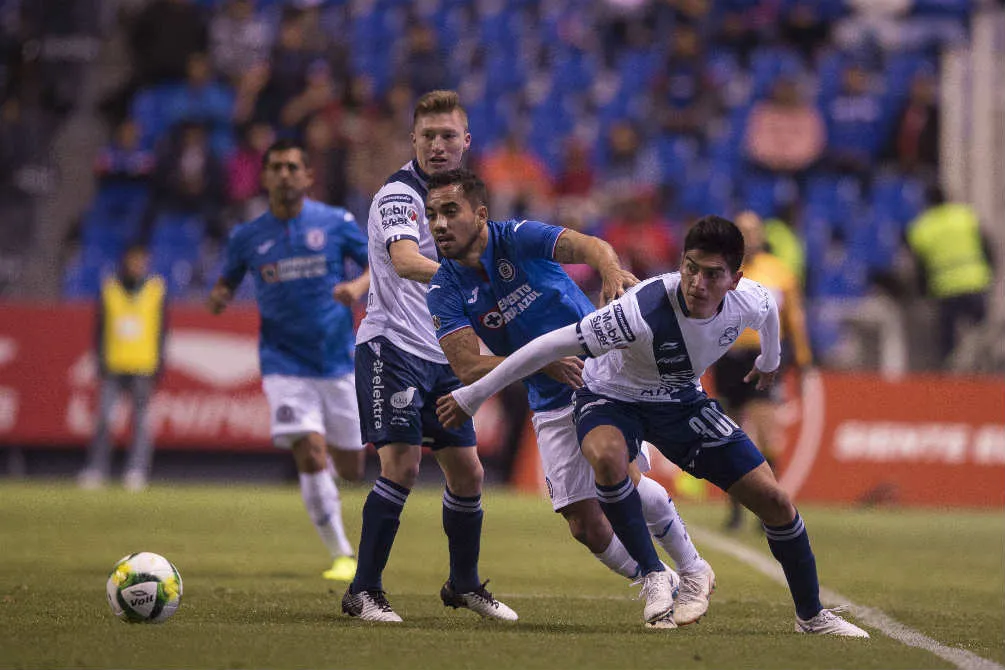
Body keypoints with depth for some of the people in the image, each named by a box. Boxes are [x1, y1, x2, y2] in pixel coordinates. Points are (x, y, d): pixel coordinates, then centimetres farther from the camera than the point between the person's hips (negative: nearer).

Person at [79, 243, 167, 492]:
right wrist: (100, 361, 3)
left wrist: (159, 363, 0)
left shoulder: (157, 290, 6)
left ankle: (137, 470, -6)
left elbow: (163, 330, 7)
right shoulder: (109, 290, 8)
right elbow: (100, 329, 10)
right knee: (104, 418, -4)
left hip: (143, 367, -1)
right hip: (113, 366, 1)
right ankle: (95, 470, -1)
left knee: (141, 420, -5)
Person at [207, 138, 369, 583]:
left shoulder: (335, 223, -1)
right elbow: (227, 282, 13)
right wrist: (218, 298, -11)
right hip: (285, 366, -1)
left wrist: (360, 286, -18)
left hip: (339, 359, 1)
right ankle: (341, 554, -8)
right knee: (311, 456, -19)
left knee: (350, 469, 6)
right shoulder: (247, 237, 2)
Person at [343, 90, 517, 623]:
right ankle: (364, 592, -10)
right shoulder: (399, 195, -13)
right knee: (402, 464, -17)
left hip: (441, 356, 8)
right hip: (392, 346, -8)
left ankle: (464, 584, 27)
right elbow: (405, 261, -32)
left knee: (467, 473, 9)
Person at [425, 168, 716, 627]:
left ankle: (693, 571, -2)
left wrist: (611, 269, -53)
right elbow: (468, 367, -16)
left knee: (622, 476, -25)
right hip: (553, 407, 4)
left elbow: (586, 246, -29)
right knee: (586, 527, -5)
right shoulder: (446, 292, -5)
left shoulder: (518, 239, -12)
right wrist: (542, 362, -29)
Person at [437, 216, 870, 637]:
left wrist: (770, 360, 29)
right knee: (607, 457, -41)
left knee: (774, 500, -2)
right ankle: (652, 576, -21)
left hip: (681, 400, 4)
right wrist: (474, 395, -30)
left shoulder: (748, 302, -21)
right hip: (612, 397, -4)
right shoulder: (644, 310, -39)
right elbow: (554, 345, -33)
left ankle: (812, 616, 20)